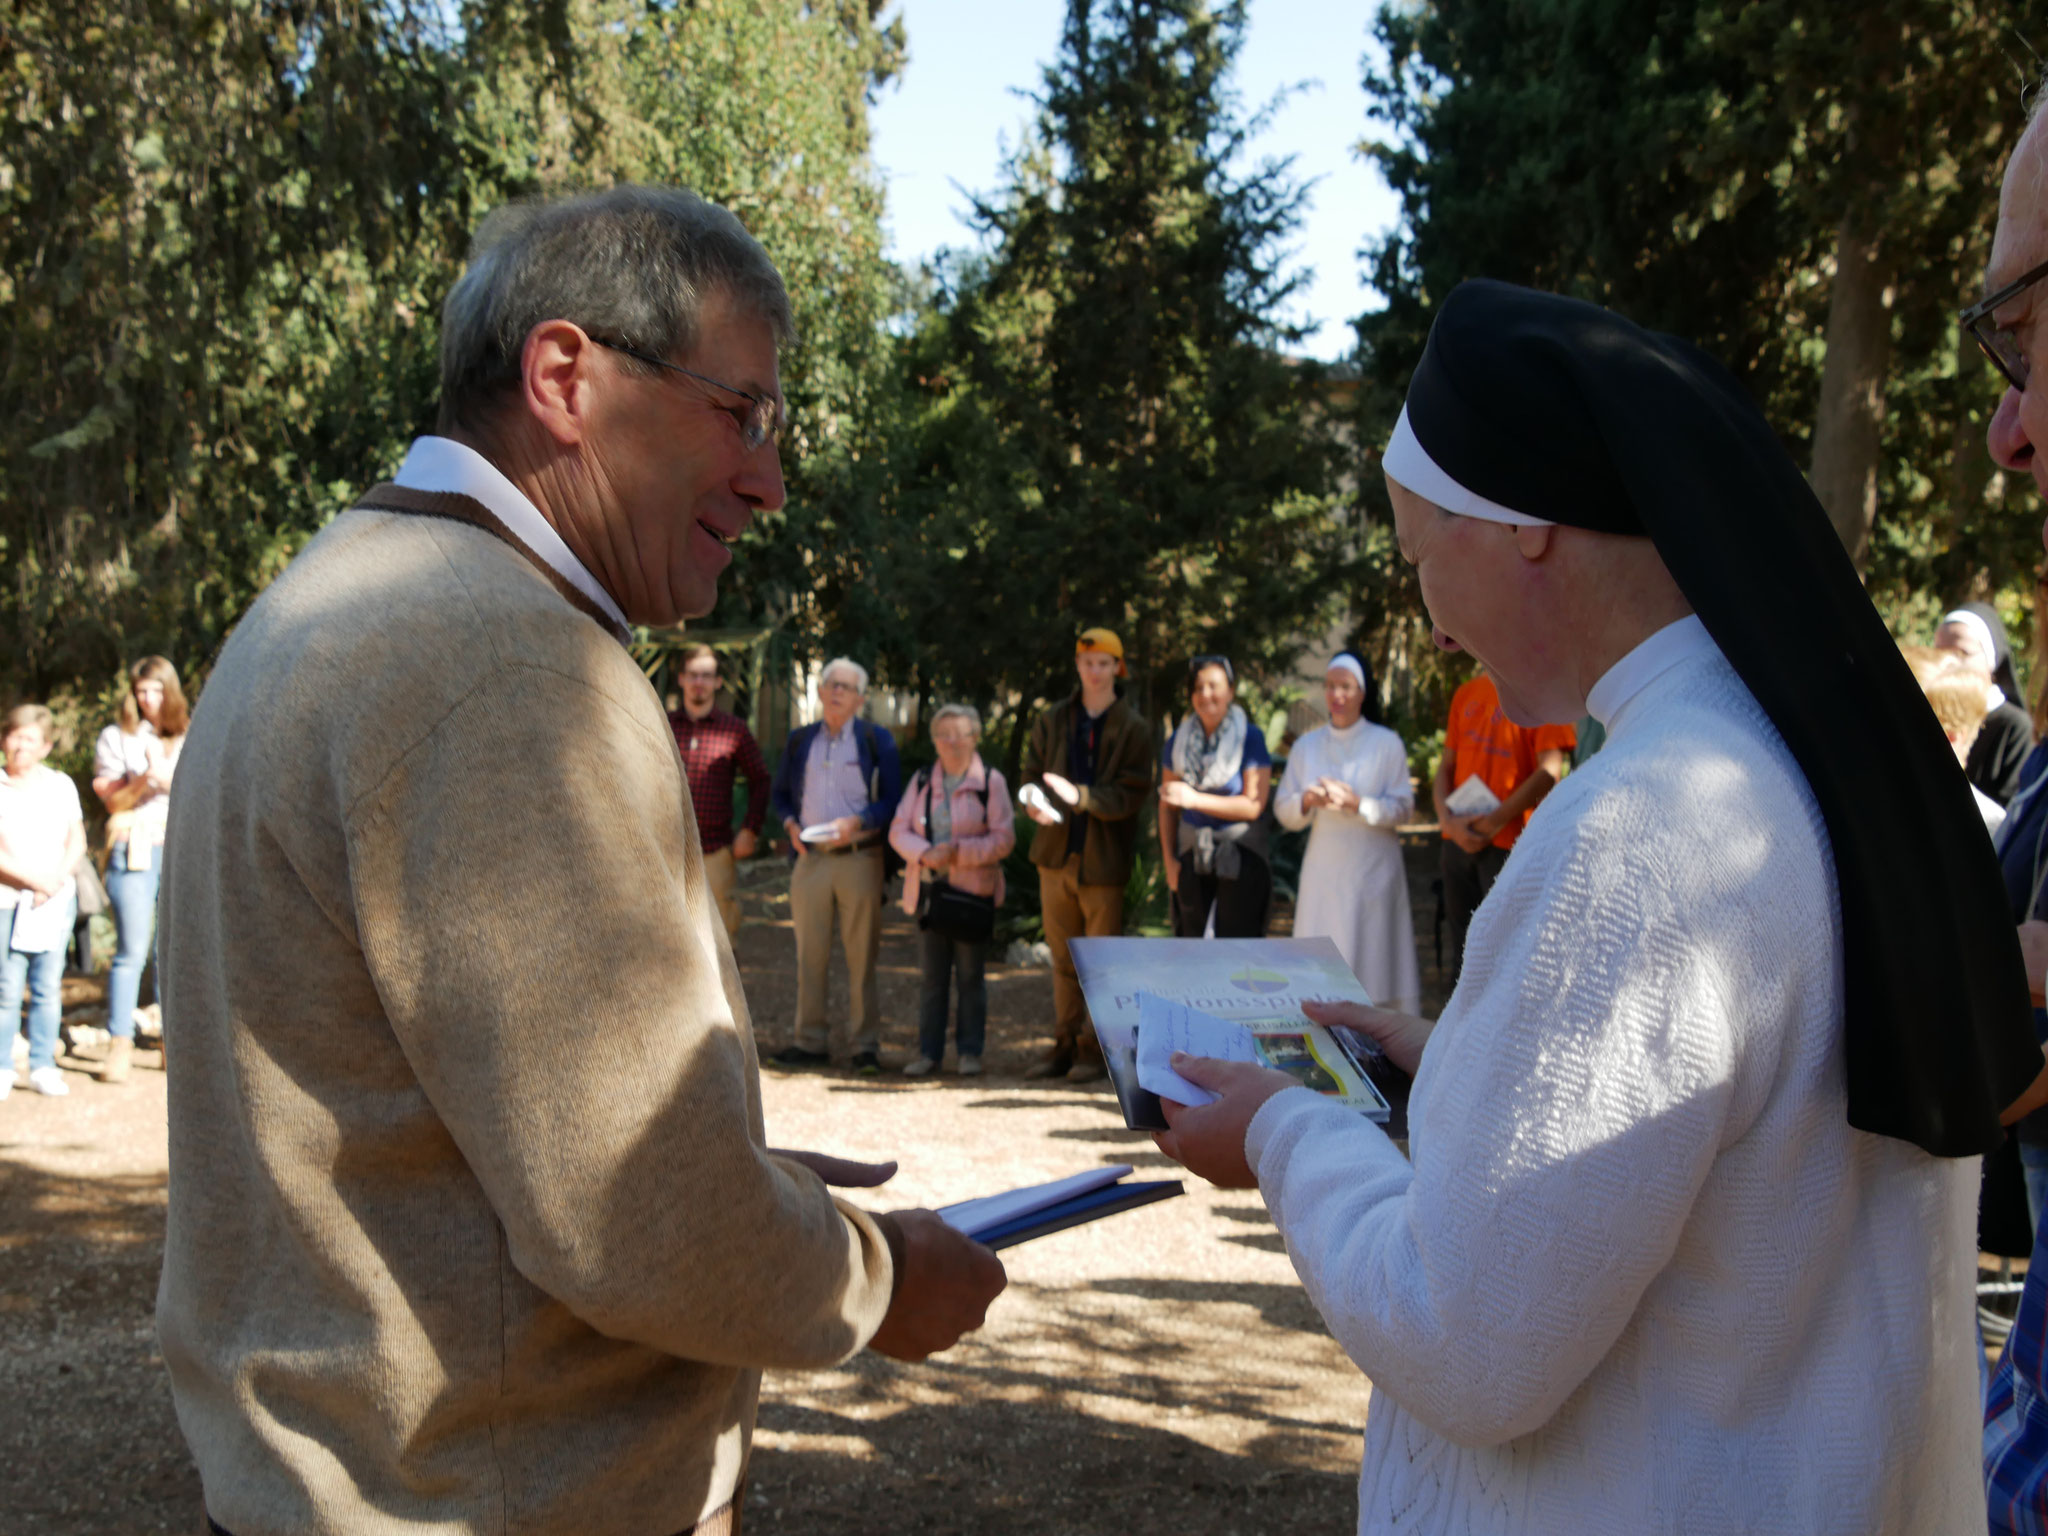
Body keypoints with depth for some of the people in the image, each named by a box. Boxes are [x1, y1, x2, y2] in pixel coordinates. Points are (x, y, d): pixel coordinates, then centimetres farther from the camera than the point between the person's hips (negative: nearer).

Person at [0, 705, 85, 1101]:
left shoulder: (61, 785, 9)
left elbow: (77, 841, 8)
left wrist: (56, 879, -8)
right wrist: (34, 880, -14)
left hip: (56, 900, 3)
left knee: (48, 985, 3)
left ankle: (43, 1065, 10)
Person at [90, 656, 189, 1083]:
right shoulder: (116, 738, 7)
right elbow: (113, 801, 1)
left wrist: (168, 781, -10)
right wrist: (141, 782, -17)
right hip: (134, 851, -2)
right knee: (131, 950, -9)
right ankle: (119, 1046, -6)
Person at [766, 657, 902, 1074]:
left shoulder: (876, 740, 3)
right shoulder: (800, 740, 13)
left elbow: (892, 800, 0)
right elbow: (779, 793, 20)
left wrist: (856, 823, -15)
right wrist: (790, 823, 0)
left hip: (859, 857, -3)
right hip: (810, 858, 3)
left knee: (862, 954, -2)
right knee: (810, 954, 5)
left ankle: (866, 1045, 4)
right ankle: (811, 1042, 12)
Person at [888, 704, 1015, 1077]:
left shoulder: (990, 781, -1)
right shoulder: (922, 780, 10)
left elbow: (1003, 839, -7)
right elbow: (898, 830, 6)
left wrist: (959, 852, -18)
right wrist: (924, 853, -13)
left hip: (974, 891, -3)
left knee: (971, 973, 2)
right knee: (930, 975, 6)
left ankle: (970, 1051, 10)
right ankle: (929, 1051, 12)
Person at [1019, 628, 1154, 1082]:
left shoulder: (1134, 729, -2)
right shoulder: (1052, 721, 11)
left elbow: (1132, 794, -10)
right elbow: (1032, 772, 13)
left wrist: (1082, 797, -25)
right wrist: (1034, 801, -11)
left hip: (1104, 857, -4)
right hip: (1056, 853, 4)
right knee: (1063, 957, 11)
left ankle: (1094, 1048, 8)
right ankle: (1065, 1042, 19)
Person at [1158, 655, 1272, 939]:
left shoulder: (1251, 738, -7)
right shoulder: (1179, 741, 5)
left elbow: (1253, 805, -14)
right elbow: (1168, 807, 10)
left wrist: (1195, 799, -19)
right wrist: (1169, 859, 3)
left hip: (1240, 857, -3)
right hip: (1191, 854, 4)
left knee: (1236, 940, -3)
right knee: (1189, 939, 5)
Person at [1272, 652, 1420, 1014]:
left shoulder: (1387, 744, 2)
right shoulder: (1306, 747, 11)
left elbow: (1403, 807, -5)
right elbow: (1283, 812, 8)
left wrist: (1358, 804, -20)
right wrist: (1307, 801, -13)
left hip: (1372, 870, -3)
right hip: (1323, 871, 3)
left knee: (1372, 953, -4)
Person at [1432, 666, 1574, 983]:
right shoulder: (1466, 692, 15)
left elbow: (1550, 770, -11)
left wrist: (1497, 820, -14)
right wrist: (1448, 820, -3)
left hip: (1511, 842, -6)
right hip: (1460, 840, 6)